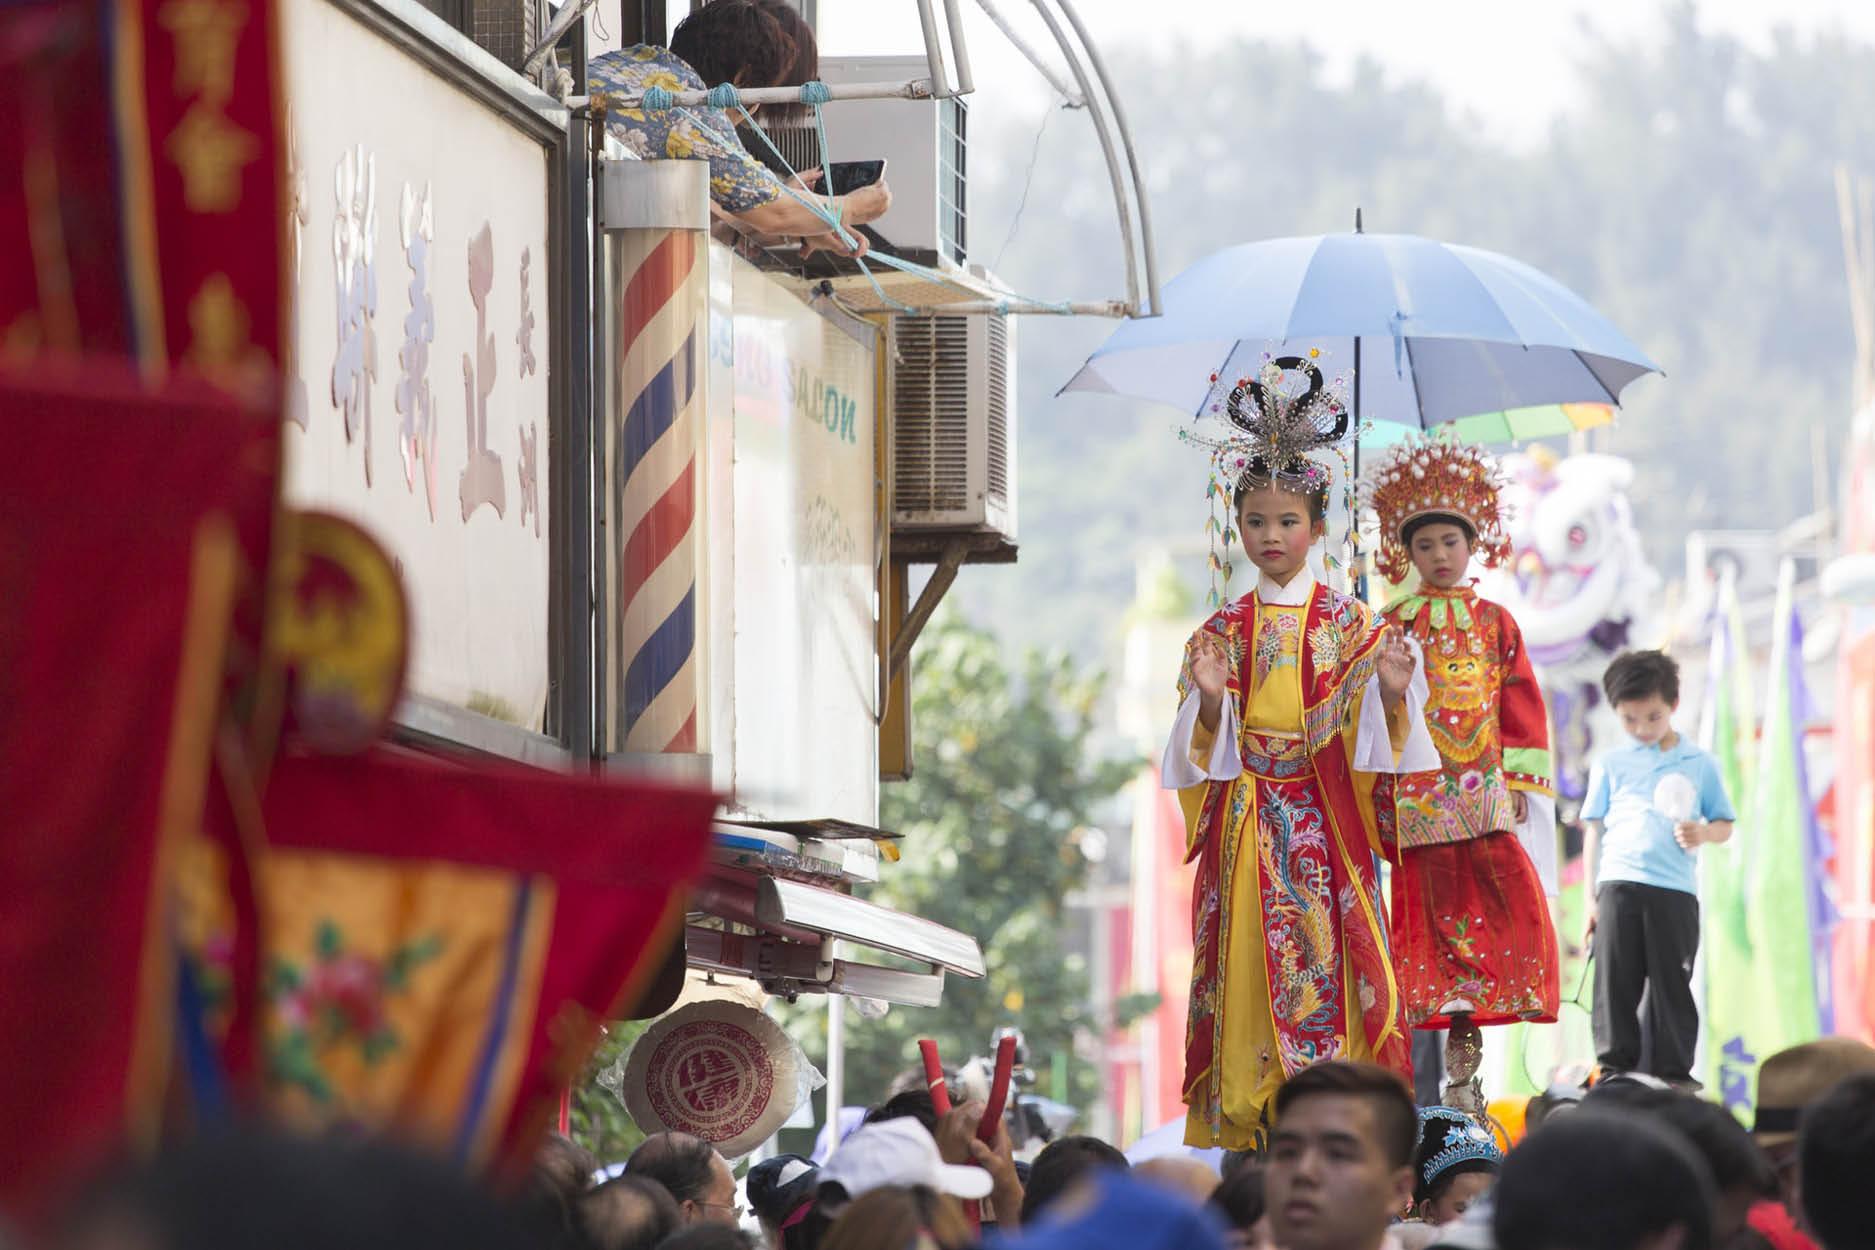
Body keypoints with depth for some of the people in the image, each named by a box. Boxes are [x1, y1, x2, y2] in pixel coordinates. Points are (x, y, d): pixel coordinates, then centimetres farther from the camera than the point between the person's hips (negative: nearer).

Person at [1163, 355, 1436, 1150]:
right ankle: (1249, 1136, -2)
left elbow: (1370, 738, 0)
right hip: (1245, 831, 2)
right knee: (1247, 971, -4)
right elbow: (1202, 749, 6)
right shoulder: (1223, 632, 9)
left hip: (1326, 826, -2)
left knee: (1330, 966, -8)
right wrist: (1209, 699, -13)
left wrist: (1392, 692, -20)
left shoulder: (1349, 623, 4)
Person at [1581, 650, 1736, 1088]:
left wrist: (1703, 833, -9)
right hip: (1619, 885, 0)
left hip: (1675, 889, 0)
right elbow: (1594, 832, 12)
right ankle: (1615, 1065, 4)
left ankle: (1673, 1071, 8)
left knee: (1672, 985, 2)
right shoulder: (1611, 765, 11)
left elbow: (1725, 824, 15)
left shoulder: (1700, 764, 10)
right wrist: (1592, 900, 7)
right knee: (1615, 984, -1)